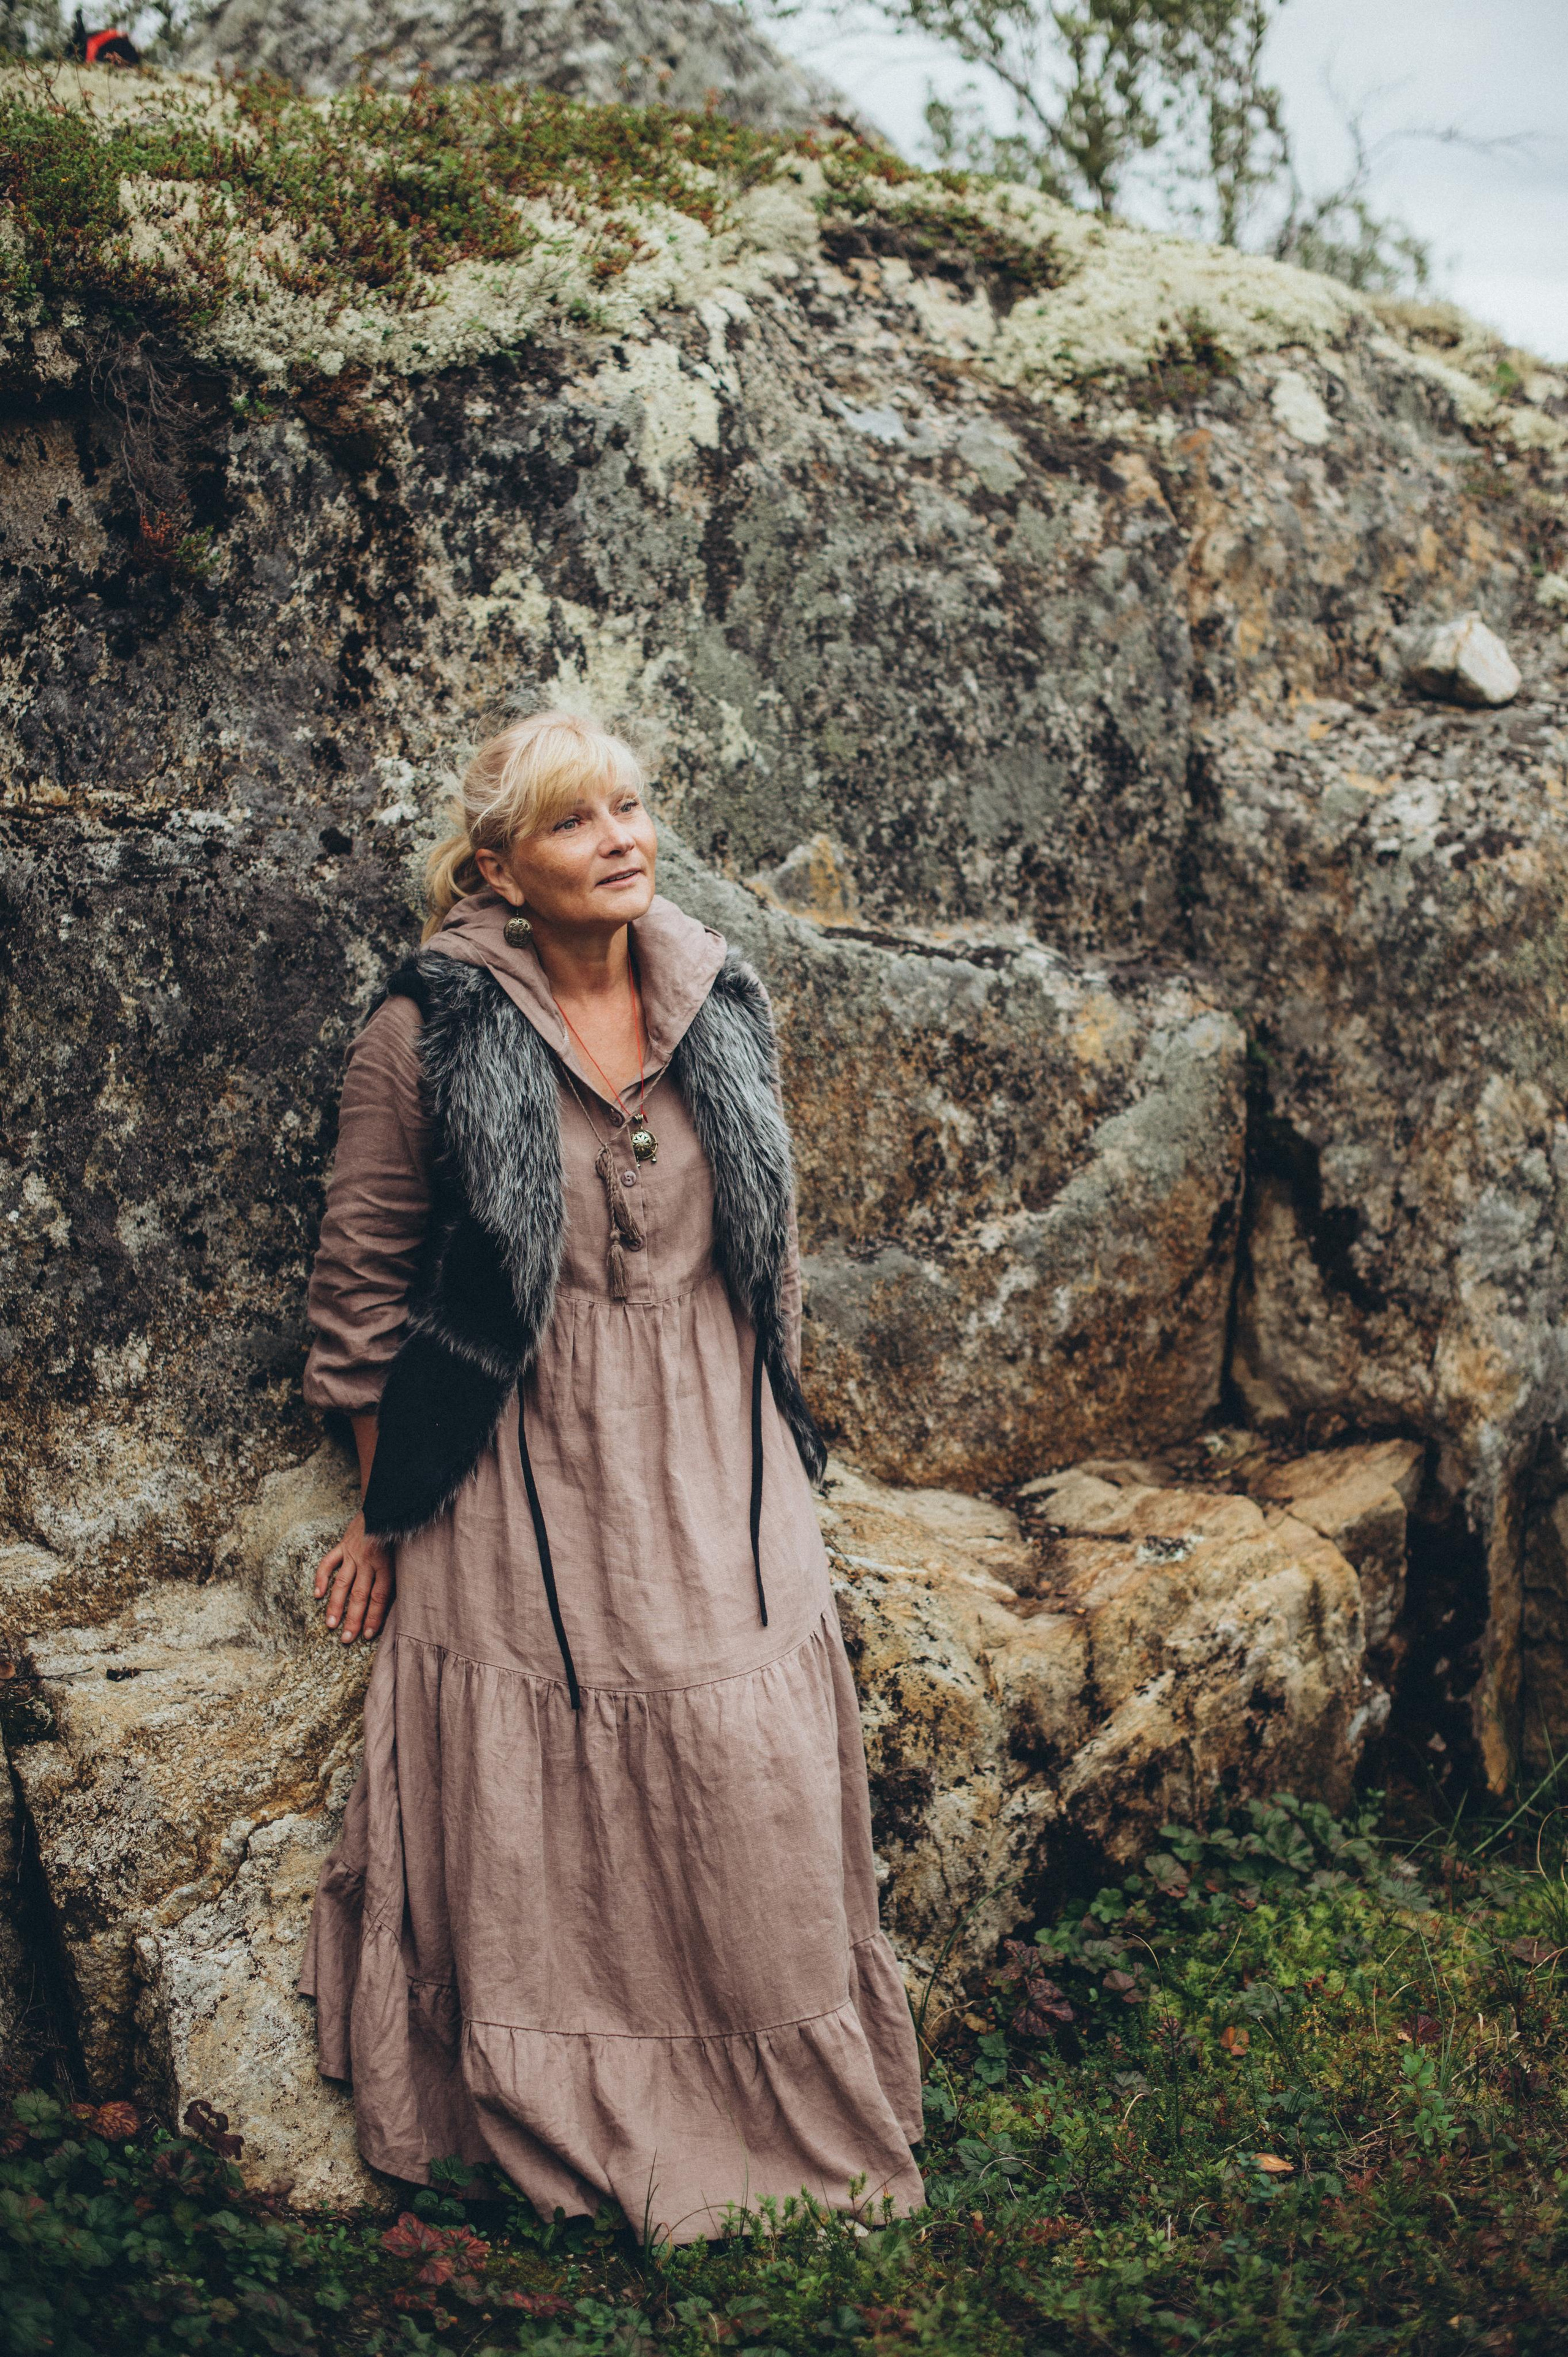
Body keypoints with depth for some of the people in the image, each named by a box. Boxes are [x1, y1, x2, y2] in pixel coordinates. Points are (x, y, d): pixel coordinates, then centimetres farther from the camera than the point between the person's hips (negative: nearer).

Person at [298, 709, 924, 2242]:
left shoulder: (719, 1007, 4)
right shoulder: (431, 1032, -9)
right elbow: (363, 1281, -3)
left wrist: (770, 1453, 17)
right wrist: (386, 1504, 1)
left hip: (715, 1473, 4)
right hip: (526, 1476, -3)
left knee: (756, 1783, 4)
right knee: (541, 1813, 4)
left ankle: (790, 2114, 23)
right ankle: (568, 2131, 24)